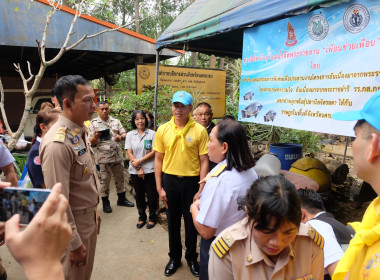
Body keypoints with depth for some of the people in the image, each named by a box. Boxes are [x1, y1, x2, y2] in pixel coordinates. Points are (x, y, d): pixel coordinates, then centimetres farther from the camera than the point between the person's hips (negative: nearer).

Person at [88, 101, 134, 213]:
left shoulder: (116, 121, 10)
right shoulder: (94, 123, -1)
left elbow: (124, 134, 9)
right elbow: (91, 142, -2)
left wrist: (120, 137, -14)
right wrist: (95, 137, -24)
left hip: (118, 156, 4)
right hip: (103, 158, -3)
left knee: (120, 178, 15)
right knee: (104, 180, 6)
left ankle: (121, 198, 32)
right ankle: (105, 203, 22)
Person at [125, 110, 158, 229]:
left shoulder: (152, 134, -1)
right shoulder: (130, 135, 6)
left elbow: (154, 152, -7)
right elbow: (129, 153, 0)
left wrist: (140, 161, -14)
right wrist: (138, 168, -9)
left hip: (150, 170, -2)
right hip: (135, 171, 2)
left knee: (152, 195, 5)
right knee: (139, 195, 13)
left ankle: (152, 218, 24)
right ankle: (142, 217, 30)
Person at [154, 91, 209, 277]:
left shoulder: (199, 130, -9)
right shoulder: (163, 130, -2)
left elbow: (204, 161, -7)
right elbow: (158, 160, 2)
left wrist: (201, 190, -9)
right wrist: (159, 188, 0)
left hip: (191, 181, -2)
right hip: (170, 180, 2)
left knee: (191, 221, 14)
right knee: (172, 222, 17)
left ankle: (191, 257, 38)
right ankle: (174, 258, 39)